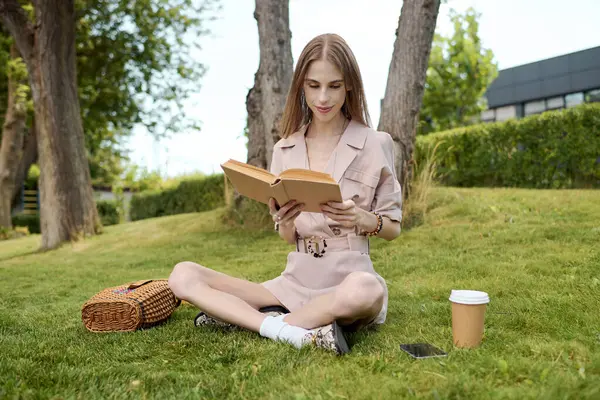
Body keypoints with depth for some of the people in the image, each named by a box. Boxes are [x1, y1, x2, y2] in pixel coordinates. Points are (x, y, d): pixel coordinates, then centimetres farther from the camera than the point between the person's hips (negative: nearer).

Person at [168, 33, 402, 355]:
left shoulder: (375, 144, -2)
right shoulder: (285, 150, 7)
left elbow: (393, 228, 4)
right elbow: (288, 239, 9)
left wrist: (362, 219, -17)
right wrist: (285, 223, -15)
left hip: (349, 279, -3)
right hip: (294, 283, 3)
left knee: (364, 291, -41)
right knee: (182, 275, -13)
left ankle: (241, 317, -19)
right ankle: (291, 331, -24)